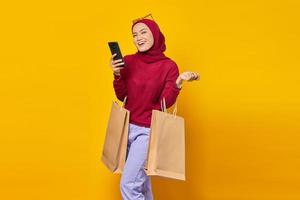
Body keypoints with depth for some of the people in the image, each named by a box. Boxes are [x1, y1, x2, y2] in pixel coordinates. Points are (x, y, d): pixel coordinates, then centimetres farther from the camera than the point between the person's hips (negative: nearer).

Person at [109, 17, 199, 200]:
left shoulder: (169, 66, -10)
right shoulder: (129, 61, 0)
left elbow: (165, 102, -13)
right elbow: (121, 96, 1)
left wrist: (179, 82, -28)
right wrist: (117, 74, -15)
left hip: (147, 131, -4)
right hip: (127, 127, 5)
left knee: (128, 185, -9)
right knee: (140, 181, 16)